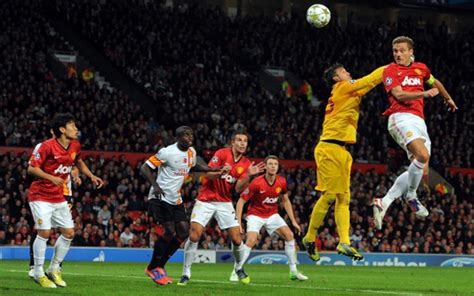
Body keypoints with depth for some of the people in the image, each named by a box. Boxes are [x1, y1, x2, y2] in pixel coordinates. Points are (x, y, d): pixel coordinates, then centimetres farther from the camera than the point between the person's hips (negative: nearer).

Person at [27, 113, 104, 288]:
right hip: (40, 196, -7)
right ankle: (38, 273, -1)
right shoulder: (46, 146, -19)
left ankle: (54, 269, 18)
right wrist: (51, 178, -30)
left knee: (69, 232, 3)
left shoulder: (75, 146, 2)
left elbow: (79, 162, 23)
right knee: (44, 232, -14)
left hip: (59, 198, 7)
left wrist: (91, 176, 9)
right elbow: (31, 168, -17)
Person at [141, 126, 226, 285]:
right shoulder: (167, 152, -18)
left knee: (184, 230, -1)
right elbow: (145, 168, -16)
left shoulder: (191, 152, 6)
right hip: (160, 197, -8)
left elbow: (193, 165, 28)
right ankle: (153, 268, 0)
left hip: (176, 199, 8)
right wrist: (155, 185, -30)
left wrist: (211, 170, 11)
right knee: (170, 231, -17)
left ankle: (159, 266, 11)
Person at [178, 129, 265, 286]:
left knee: (237, 239, -3)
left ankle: (240, 269, 23)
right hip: (206, 200, -4)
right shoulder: (222, 154, -12)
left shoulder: (246, 164, 1)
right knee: (194, 235, -16)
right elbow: (208, 175, -17)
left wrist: (249, 175, -20)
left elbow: (239, 188, -5)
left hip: (225, 203, 4)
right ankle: (186, 273, -5)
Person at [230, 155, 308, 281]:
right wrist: (238, 223, -23)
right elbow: (241, 201, -18)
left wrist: (293, 221, 6)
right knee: (251, 241, -25)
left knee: (289, 235, -6)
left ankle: (293, 271, 5)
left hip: (272, 214, 5)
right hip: (255, 215, -5)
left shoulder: (281, 182, -8)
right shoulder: (256, 183, -24)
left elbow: (285, 201, 9)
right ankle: (235, 271, -13)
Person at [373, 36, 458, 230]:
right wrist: (425, 93, -22)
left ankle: (384, 203, 0)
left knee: (421, 171, -2)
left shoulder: (420, 68, 19)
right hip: (401, 118, -7)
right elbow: (399, 94, -13)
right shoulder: (391, 70, 2)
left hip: (419, 121, 7)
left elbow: (435, 83, 39)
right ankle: (411, 196, -10)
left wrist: (448, 98, 51)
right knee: (423, 155, -29)